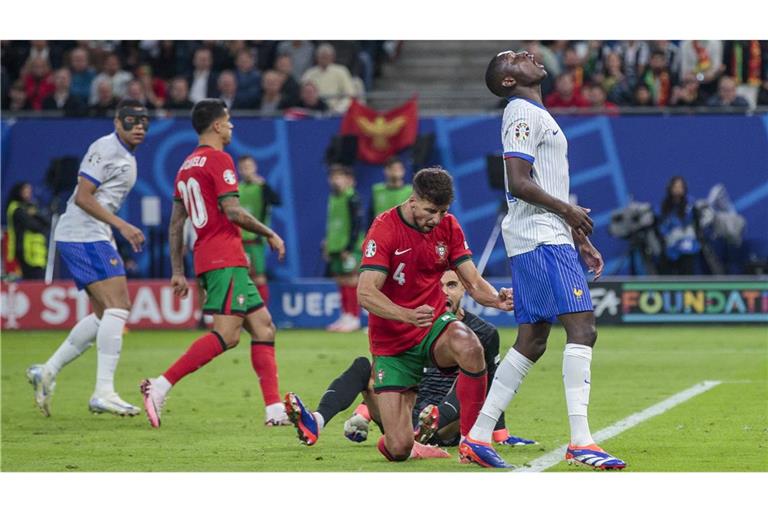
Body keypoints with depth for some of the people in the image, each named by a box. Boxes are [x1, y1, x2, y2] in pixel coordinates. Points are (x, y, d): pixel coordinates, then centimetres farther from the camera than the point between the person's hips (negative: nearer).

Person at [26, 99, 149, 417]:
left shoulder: (127, 158, 19)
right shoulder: (105, 149, -12)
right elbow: (82, 197, -18)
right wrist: (122, 226, -21)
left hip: (94, 237, 10)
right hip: (83, 235, -10)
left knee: (104, 314, 12)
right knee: (117, 308, -16)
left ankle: (48, 371, 16)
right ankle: (104, 392, -20)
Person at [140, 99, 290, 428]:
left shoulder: (188, 164, 19)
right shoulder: (218, 159, -7)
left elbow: (176, 223, 19)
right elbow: (232, 211, -15)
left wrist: (178, 271, 20)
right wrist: (269, 234, -2)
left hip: (206, 256, 10)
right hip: (225, 257, -10)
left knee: (263, 326, 8)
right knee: (227, 334, -16)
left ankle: (275, 410, 3)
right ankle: (160, 386, -22)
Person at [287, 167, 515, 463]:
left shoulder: (448, 226, 0)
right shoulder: (385, 229, -16)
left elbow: (473, 282, -2)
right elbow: (366, 293, -25)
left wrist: (497, 299, -25)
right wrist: (408, 315, -42)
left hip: (434, 327, 3)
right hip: (392, 344, -3)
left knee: (470, 347, -36)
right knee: (399, 450, -9)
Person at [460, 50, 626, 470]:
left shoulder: (537, 116, 23)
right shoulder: (523, 114, -8)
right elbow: (518, 183, -18)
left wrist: (580, 240, 24)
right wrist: (568, 211, -12)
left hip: (545, 239, 10)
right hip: (542, 238, -10)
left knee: (531, 342, 10)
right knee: (582, 328, -16)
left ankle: (477, 436, 11)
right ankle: (580, 442, -23)